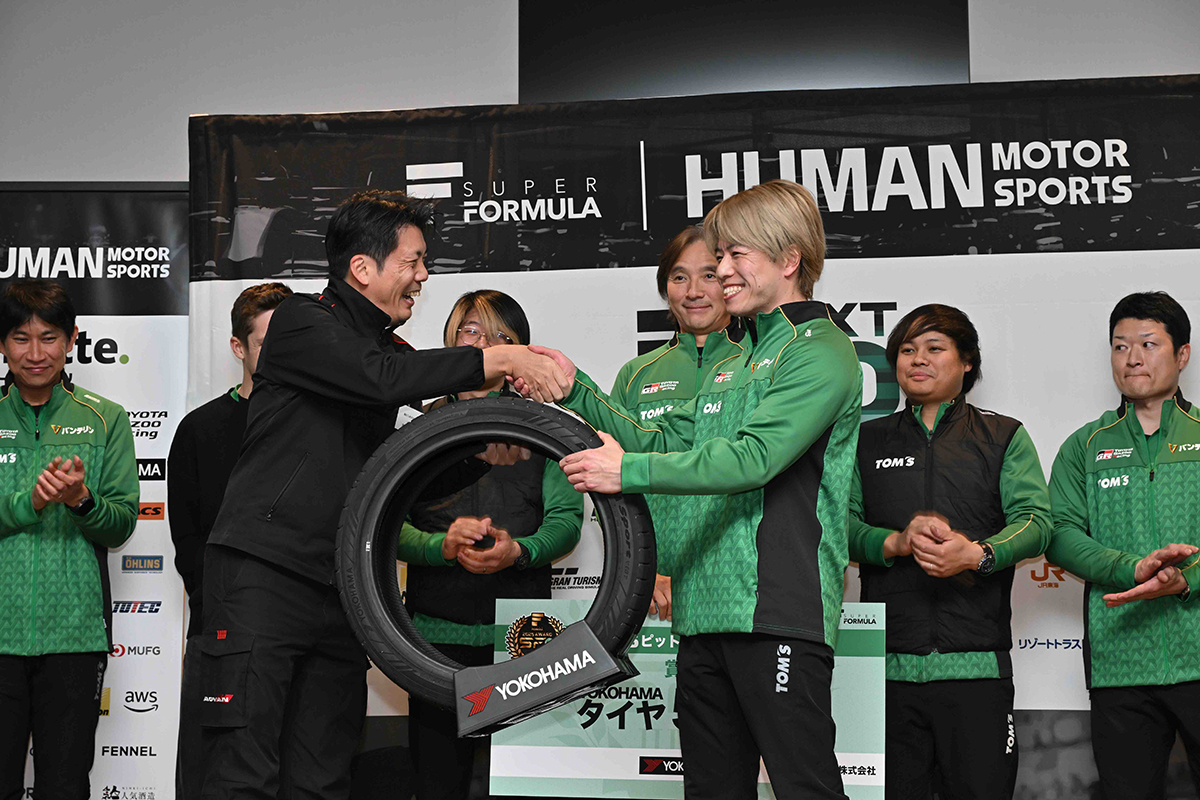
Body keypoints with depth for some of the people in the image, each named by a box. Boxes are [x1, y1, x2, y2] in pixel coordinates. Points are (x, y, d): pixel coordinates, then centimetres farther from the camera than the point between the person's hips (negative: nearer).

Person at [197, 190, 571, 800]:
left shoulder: (390, 347, 18)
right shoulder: (302, 323, -6)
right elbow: (385, 379, -24)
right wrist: (503, 359, -19)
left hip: (340, 590, 7)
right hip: (261, 573, -7)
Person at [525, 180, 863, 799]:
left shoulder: (821, 353, -5)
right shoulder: (736, 364, 24)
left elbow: (753, 457, -19)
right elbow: (664, 442, 18)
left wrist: (628, 470, -21)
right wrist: (576, 389, 8)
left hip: (778, 610, -9)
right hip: (704, 610, 9)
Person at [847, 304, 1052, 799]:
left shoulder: (1005, 437, 12)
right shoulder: (868, 440, 16)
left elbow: (1035, 519, -1)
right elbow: (840, 521, 7)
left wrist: (978, 554, -20)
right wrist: (895, 542, -13)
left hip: (977, 662, -1)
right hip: (890, 661, 1)